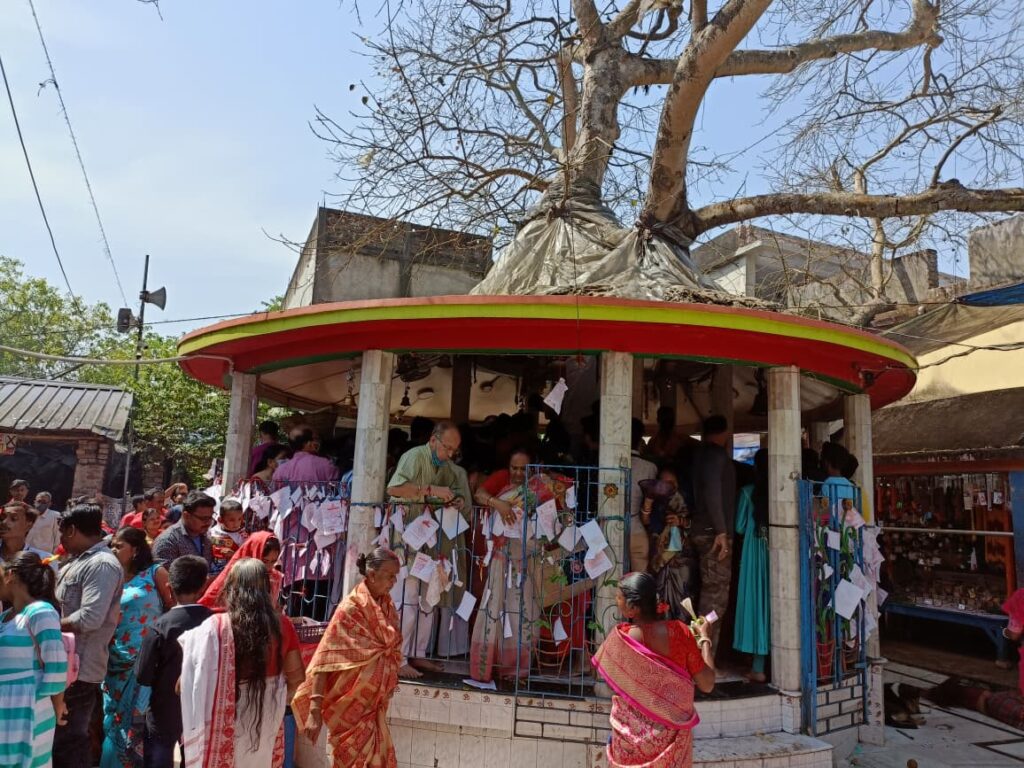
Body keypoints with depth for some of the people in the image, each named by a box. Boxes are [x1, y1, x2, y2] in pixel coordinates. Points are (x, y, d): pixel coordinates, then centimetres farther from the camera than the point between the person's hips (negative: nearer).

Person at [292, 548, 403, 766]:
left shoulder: (387, 605, 0)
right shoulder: (351, 608, -21)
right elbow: (325, 659, -22)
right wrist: (315, 710, -26)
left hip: (375, 703, 6)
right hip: (351, 703, -6)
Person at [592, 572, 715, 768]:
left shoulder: (619, 639, -20)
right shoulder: (679, 633, -19)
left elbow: (601, 667, 2)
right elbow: (707, 685, -12)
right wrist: (704, 638, -1)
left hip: (632, 733, -1)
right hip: (671, 734, 1)